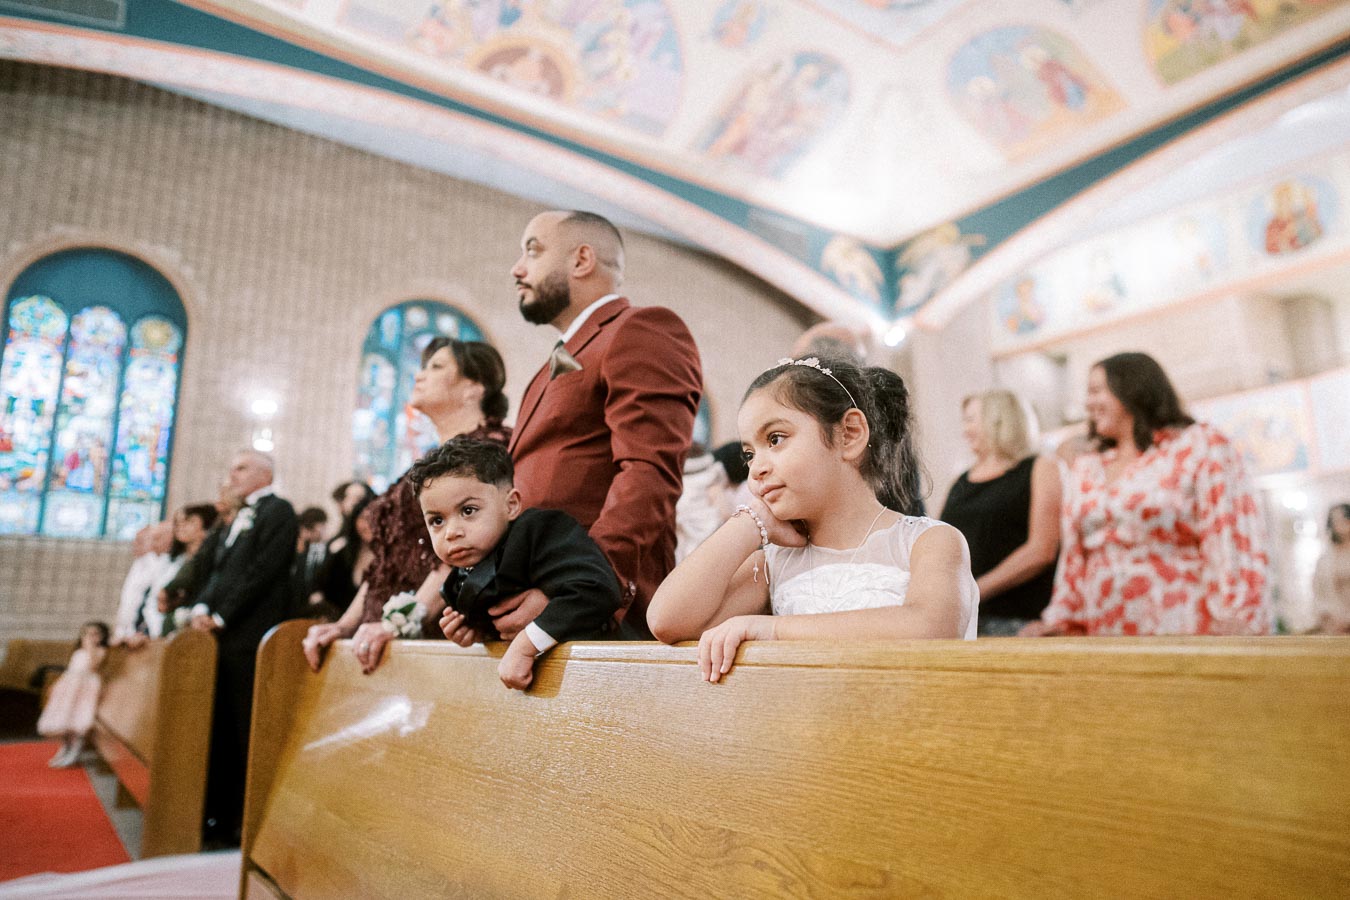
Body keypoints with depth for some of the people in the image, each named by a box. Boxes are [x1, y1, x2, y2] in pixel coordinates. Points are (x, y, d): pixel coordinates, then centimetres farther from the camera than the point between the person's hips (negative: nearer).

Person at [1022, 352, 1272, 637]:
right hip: (1101, 634, 5)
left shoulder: (1201, 446, 3)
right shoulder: (1085, 470, 18)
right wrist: (1060, 621, 12)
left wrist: (1235, 619, -16)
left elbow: (1229, 538, -7)